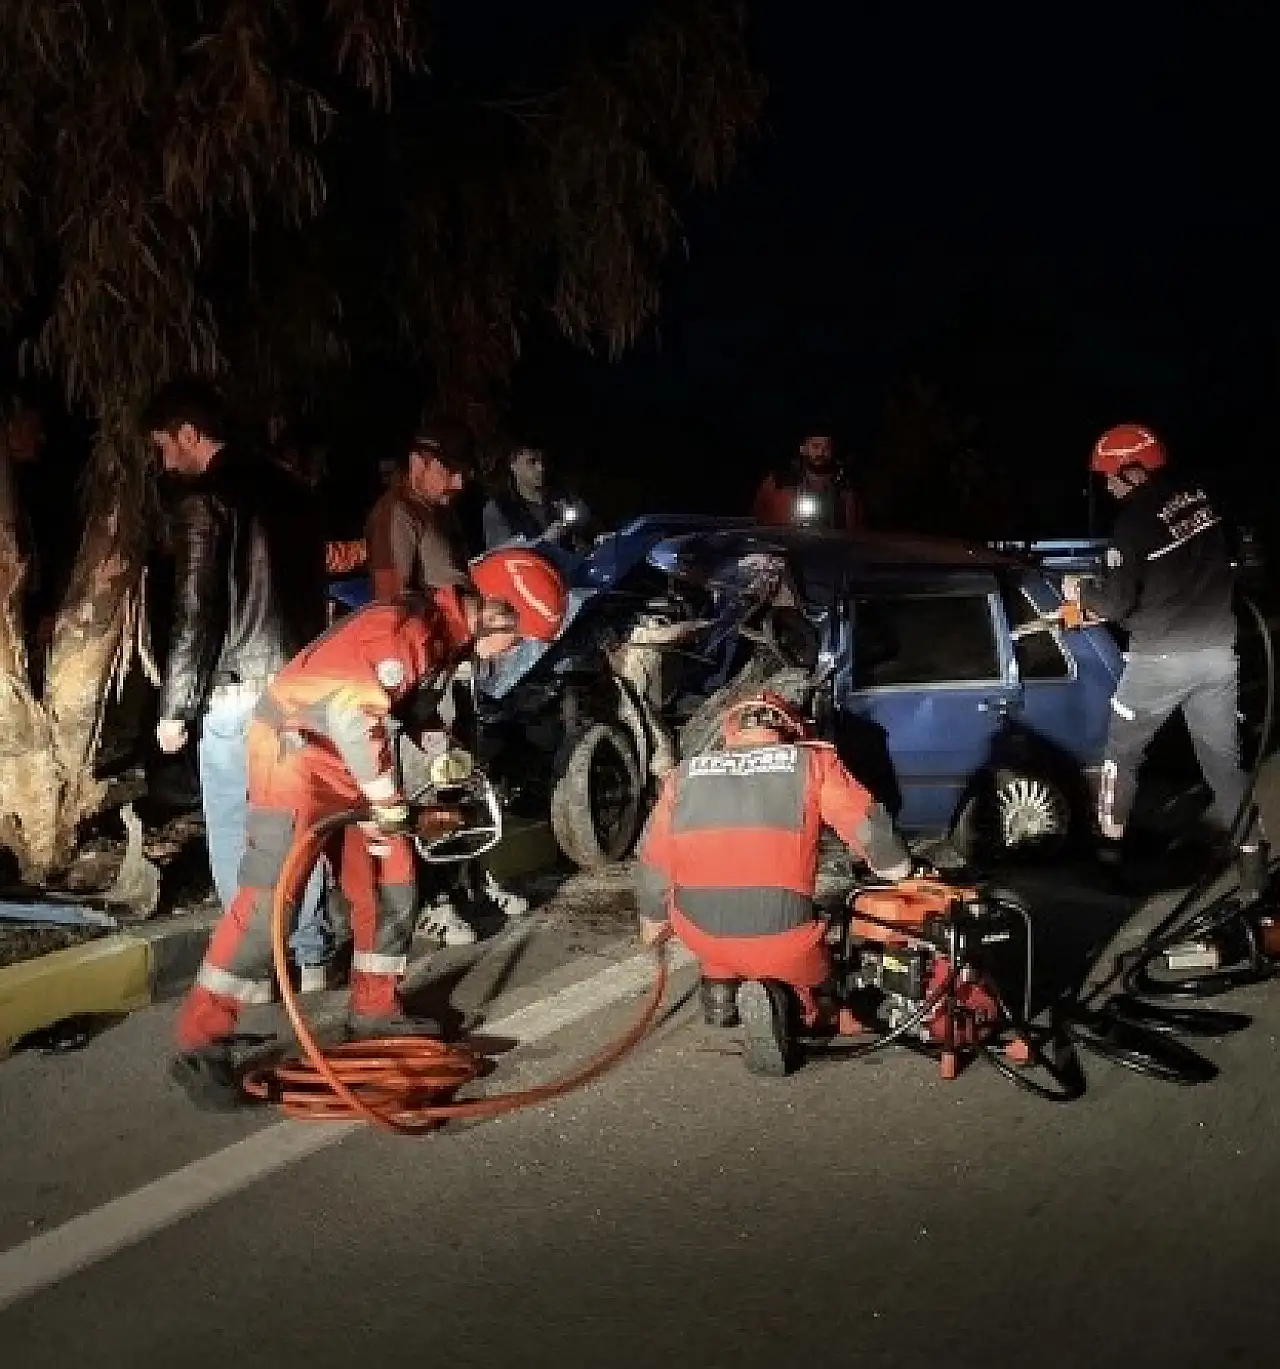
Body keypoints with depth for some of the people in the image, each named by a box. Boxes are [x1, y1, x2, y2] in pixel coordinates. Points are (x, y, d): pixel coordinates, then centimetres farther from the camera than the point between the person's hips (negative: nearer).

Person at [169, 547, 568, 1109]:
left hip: (355, 764, 10)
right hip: (297, 753, -9)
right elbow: (351, 714, -35)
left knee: (391, 886, 11)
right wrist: (388, 800, -25)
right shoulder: (406, 628, -26)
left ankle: (375, 1009, 27)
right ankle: (200, 1045, -9)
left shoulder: (449, 636, 4)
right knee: (268, 900, -14)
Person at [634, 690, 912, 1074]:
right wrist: (898, 870, 23)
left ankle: (720, 986, 19)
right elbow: (870, 829, 4)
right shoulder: (813, 763, 3)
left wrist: (652, 921, 32)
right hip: (783, 941, -4)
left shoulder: (684, 774, 10)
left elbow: (653, 866, 15)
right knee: (815, 973, 24)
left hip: (700, 937, 4)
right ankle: (780, 999, -5)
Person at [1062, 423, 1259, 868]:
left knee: (1122, 751, 13)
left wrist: (1080, 592, 5)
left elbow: (1114, 603, -16)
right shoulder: (1203, 499, 1)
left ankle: (1111, 840, 19)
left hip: (1162, 658, -5)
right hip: (1220, 651, 5)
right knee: (1222, 755, 12)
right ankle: (1250, 843, 12)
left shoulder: (1135, 521, -17)